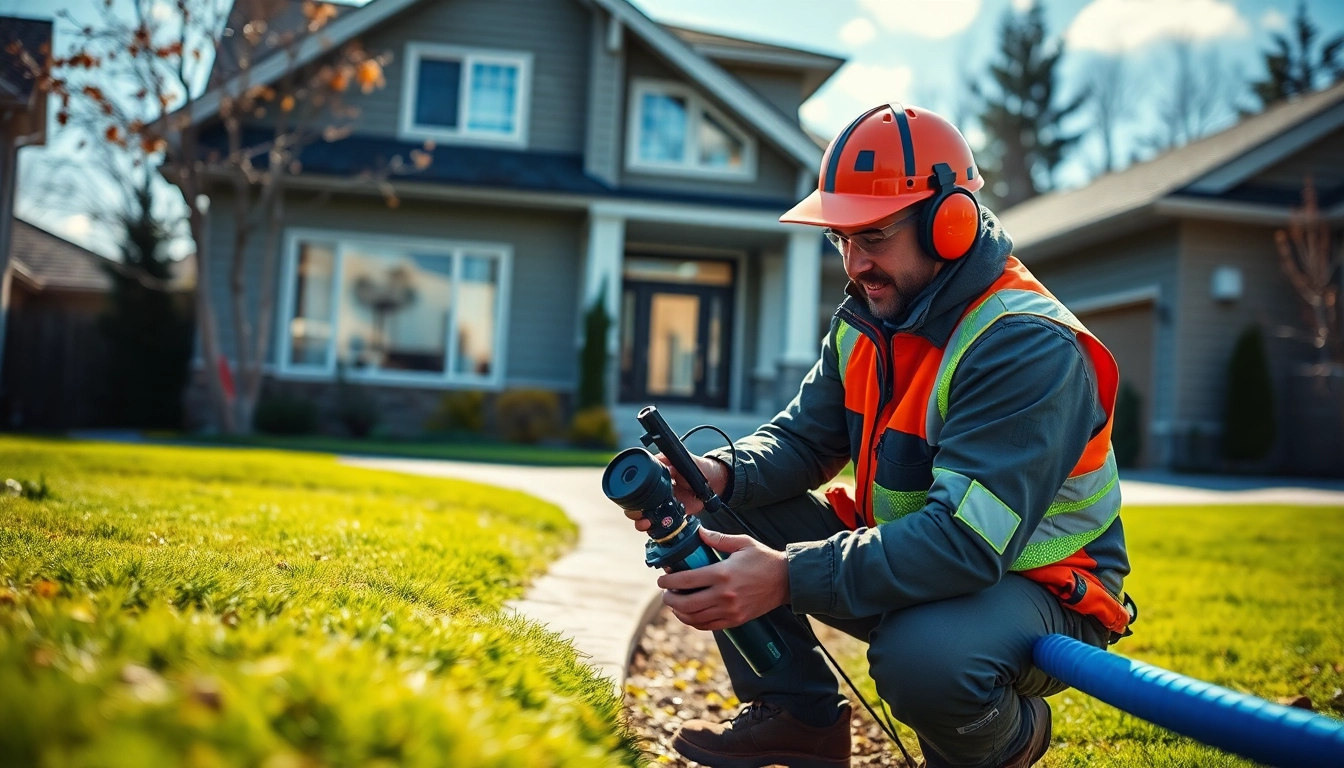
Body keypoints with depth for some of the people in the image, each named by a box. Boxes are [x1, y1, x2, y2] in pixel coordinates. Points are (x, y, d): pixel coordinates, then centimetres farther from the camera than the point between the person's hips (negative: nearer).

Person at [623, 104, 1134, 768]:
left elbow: (968, 540, -35)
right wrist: (720, 475, -21)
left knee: (921, 657, -40)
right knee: (718, 510, -5)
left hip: (1033, 586, -7)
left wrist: (789, 577, -43)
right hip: (907, 563, 7)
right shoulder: (866, 320, 1)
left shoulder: (1028, 346, -26)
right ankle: (799, 714, 4)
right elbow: (802, 438, 3)